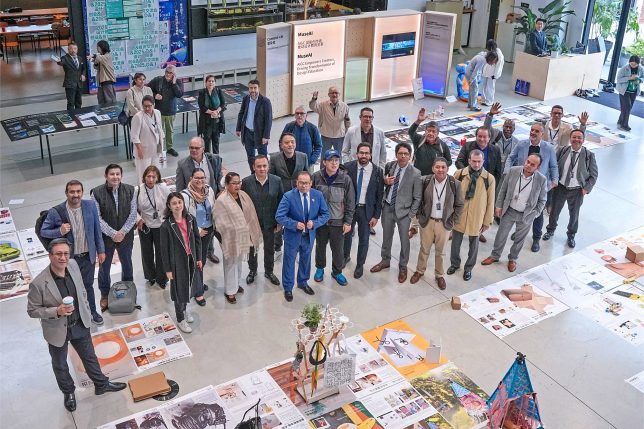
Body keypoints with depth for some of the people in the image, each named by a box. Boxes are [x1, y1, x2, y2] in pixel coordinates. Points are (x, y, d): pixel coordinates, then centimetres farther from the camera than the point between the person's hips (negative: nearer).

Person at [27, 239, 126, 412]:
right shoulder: (39, 283, -30)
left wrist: (87, 311, 8)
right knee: (60, 365, 22)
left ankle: (102, 384, 48)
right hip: (57, 331, -4)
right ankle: (68, 392, 49)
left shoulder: (73, 266, -14)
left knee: (90, 357, 24)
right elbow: (32, 310, -16)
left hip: (80, 325, 4)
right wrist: (56, 311, -30)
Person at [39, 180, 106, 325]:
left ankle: (92, 312, 41)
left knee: (88, 285, 21)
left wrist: (100, 250, 5)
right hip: (69, 258, -2)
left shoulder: (90, 206, -10)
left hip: (88, 256, 2)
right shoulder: (55, 212, -18)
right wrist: (59, 231, -25)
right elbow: (43, 231, -6)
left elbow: (97, 229, 1)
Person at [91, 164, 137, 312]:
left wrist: (123, 232, -16)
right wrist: (113, 233, -19)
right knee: (104, 267, 13)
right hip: (105, 237, -2)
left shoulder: (130, 190, -8)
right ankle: (105, 295, 33)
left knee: (127, 264, 20)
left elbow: (133, 214, -6)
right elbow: (98, 218, -15)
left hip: (126, 236, 2)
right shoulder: (97, 193, -15)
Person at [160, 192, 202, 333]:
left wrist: (198, 258, 8)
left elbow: (197, 239, 6)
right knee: (179, 289, 7)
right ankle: (180, 319, 24)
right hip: (177, 261, -4)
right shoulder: (166, 226, -15)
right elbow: (164, 249, -10)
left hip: (191, 259, 4)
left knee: (189, 286, 17)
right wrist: (167, 269, -9)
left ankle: (184, 309, 43)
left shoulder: (191, 219, -3)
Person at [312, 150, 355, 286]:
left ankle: (337, 272, 31)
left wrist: (348, 222, -6)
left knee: (338, 248, 10)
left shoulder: (345, 179, -11)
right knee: (320, 245, 18)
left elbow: (350, 202, -5)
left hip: (338, 221, -1)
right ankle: (320, 268, 40)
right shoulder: (316, 177, -10)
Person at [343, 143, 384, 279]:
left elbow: (380, 195, -6)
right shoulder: (348, 167, -10)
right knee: (346, 234, 19)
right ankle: (346, 256, 46)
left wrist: (376, 216, -6)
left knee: (364, 239, 10)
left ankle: (360, 265, 31)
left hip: (366, 210, -1)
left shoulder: (377, 171, -12)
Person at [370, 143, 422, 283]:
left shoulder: (415, 174, -15)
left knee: (404, 240, 10)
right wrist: (385, 181, -11)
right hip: (387, 208, 3)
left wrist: (410, 215, -9)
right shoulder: (389, 166, -5)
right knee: (386, 237, 20)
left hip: (403, 210, -3)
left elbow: (417, 198, -8)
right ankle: (385, 261, 41)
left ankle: (402, 267, 30)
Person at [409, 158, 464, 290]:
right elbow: (418, 202, -1)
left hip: (444, 223, 0)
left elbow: (459, 205, 0)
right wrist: (416, 221, -1)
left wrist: (453, 222, -3)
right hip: (426, 221, 0)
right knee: (424, 249, 14)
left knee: (440, 252, 12)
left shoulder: (455, 184, -11)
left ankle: (439, 275, 31)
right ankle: (420, 271, 35)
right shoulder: (425, 181, -10)